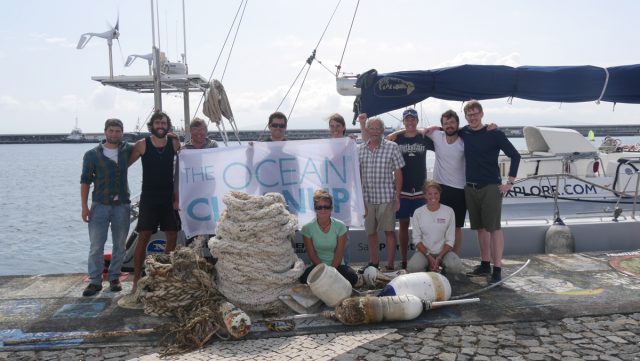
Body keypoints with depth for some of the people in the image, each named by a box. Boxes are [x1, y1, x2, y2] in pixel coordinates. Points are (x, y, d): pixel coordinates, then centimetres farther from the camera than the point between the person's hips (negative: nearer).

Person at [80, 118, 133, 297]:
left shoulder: (127, 149, 6)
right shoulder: (92, 154, 1)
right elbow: (85, 181, 2)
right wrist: (84, 206, -6)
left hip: (122, 206, 2)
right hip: (100, 206, -2)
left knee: (119, 245, 8)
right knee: (96, 245, -2)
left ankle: (114, 278, 20)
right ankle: (95, 281, 7)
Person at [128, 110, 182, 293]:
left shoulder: (174, 143, 3)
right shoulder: (142, 145, -2)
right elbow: (124, 164, 3)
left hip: (168, 197, 3)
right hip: (148, 197, -3)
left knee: (172, 237, 6)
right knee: (144, 237, -4)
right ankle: (136, 280, 5)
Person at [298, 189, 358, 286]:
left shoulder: (340, 226, -7)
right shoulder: (307, 228, -8)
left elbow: (339, 254, -7)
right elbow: (312, 255, -7)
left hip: (337, 265, 1)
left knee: (352, 277, -29)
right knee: (304, 277, -32)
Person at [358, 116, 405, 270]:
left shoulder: (392, 147, -2)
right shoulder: (360, 149, 6)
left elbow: (398, 173, -2)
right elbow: (357, 175, 9)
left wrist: (397, 197, -6)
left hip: (386, 197, -3)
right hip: (367, 198, 3)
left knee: (389, 231, 0)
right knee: (370, 232, 12)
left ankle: (390, 265, 8)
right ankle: (373, 263, 27)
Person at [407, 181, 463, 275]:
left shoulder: (449, 211, -1)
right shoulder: (418, 212, 0)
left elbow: (450, 240, -3)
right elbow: (416, 239, -1)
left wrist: (439, 258, -15)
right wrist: (429, 257, -14)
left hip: (444, 251, 0)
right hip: (424, 251, 0)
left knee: (456, 267, -31)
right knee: (412, 268, -31)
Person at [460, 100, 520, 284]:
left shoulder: (495, 133, -5)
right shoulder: (464, 132, 8)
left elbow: (515, 156, -5)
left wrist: (510, 182, -9)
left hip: (491, 187, -5)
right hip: (470, 188, 5)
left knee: (494, 228, -5)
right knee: (480, 228, 12)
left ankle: (497, 270, -2)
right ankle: (485, 264, 23)